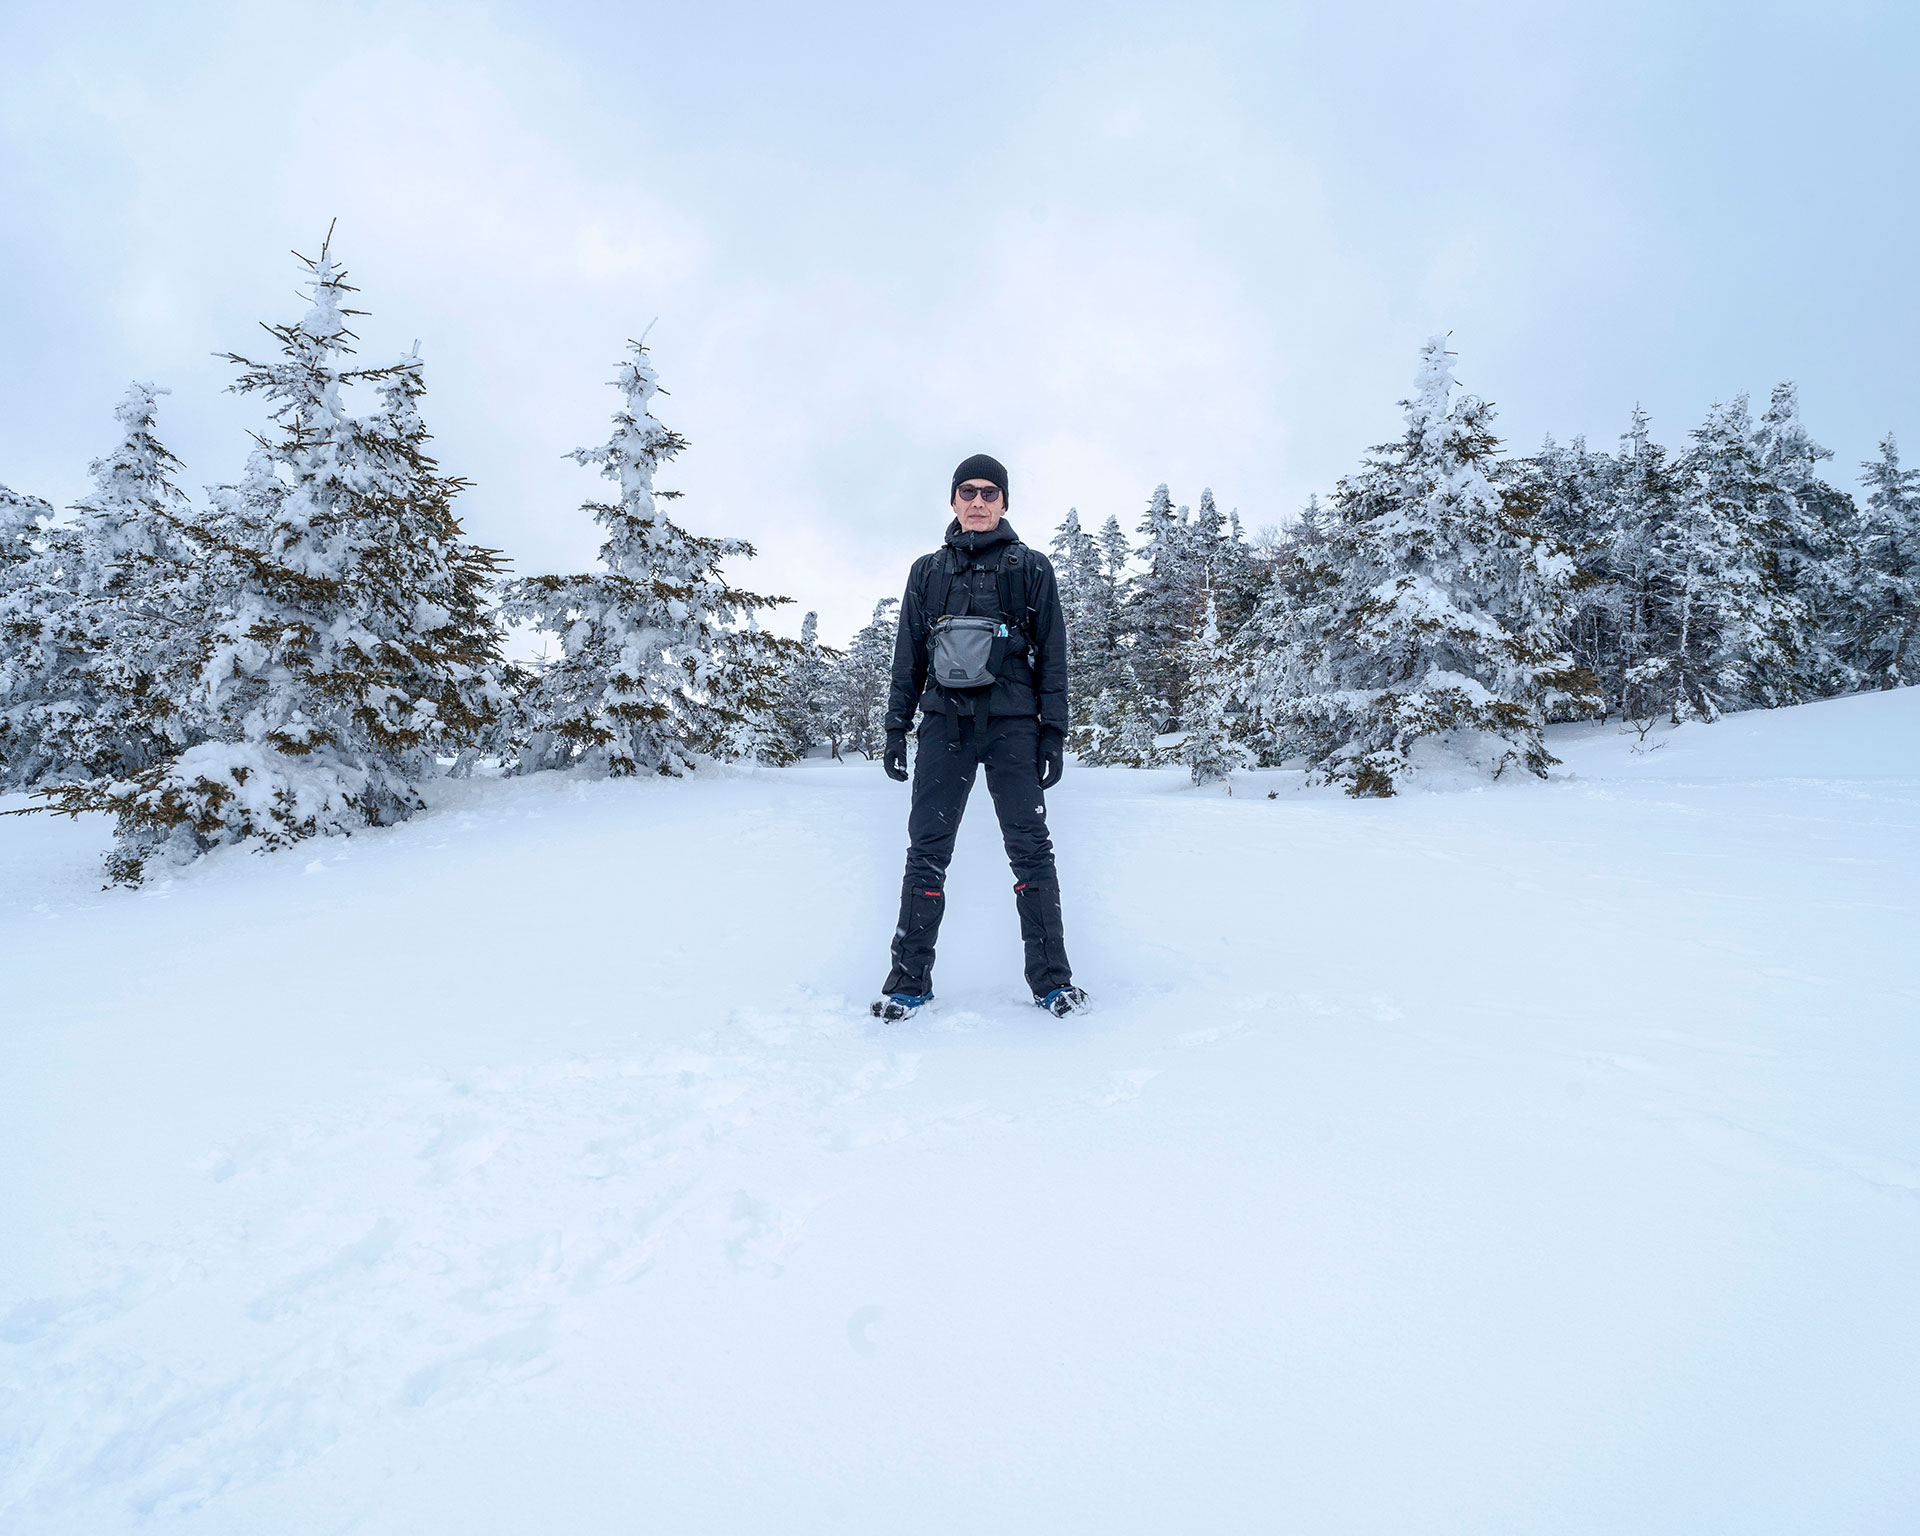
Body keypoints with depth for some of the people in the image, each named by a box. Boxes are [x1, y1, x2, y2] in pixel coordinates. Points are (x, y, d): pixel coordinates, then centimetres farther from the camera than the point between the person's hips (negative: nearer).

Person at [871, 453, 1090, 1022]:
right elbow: (908, 655, 17)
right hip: (944, 720, 2)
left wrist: (1054, 733, -1)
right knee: (927, 851, -2)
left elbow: (1052, 655, 7)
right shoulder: (928, 571, 17)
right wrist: (896, 726, 8)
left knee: (1030, 849, -4)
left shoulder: (1031, 568, 10)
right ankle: (909, 979, 7)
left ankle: (1051, 979, 6)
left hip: (1012, 722, -1)